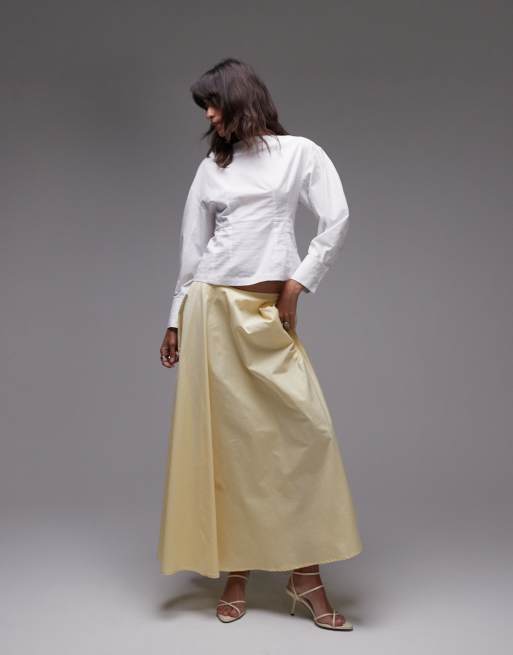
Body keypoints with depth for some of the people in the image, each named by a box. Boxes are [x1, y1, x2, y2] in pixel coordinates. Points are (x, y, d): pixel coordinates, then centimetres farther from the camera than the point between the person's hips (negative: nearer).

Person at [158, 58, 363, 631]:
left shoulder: (300, 153, 7)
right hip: (213, 308, 2)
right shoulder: (210, 168, 14)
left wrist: (299, 283, -5)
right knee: (225, 434, 1)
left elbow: (336, 221, 0)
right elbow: (192, 250, 15)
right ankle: (235, 574, 10)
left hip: (271, 311, -2)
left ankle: (305, 576, 3)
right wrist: (176, 320, 14)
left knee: (303, 428, -9)